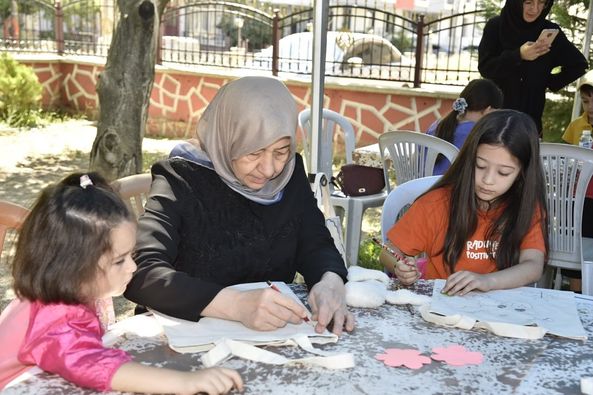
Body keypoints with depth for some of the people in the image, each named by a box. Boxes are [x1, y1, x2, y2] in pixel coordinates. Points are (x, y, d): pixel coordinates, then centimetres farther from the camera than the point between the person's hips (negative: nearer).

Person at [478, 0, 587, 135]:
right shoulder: (495, 26, -5)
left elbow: (579, 64, 10)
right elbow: (484, 67, -14)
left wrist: (550, 83, 4)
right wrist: (518, 55, -25)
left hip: (530, 114, 1)